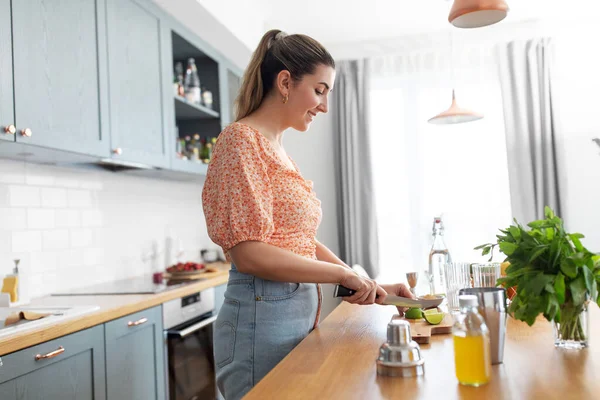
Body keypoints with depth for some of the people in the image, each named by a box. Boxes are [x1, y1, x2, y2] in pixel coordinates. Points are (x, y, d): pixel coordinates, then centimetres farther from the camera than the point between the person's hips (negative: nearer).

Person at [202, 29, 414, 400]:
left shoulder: (280, 150, 13)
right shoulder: (242, 139, -12)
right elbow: (248, 253, -20)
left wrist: (371, 285, 8)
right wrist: (344, 274, -15)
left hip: (301, 314, 8)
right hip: (264, 317, -8)